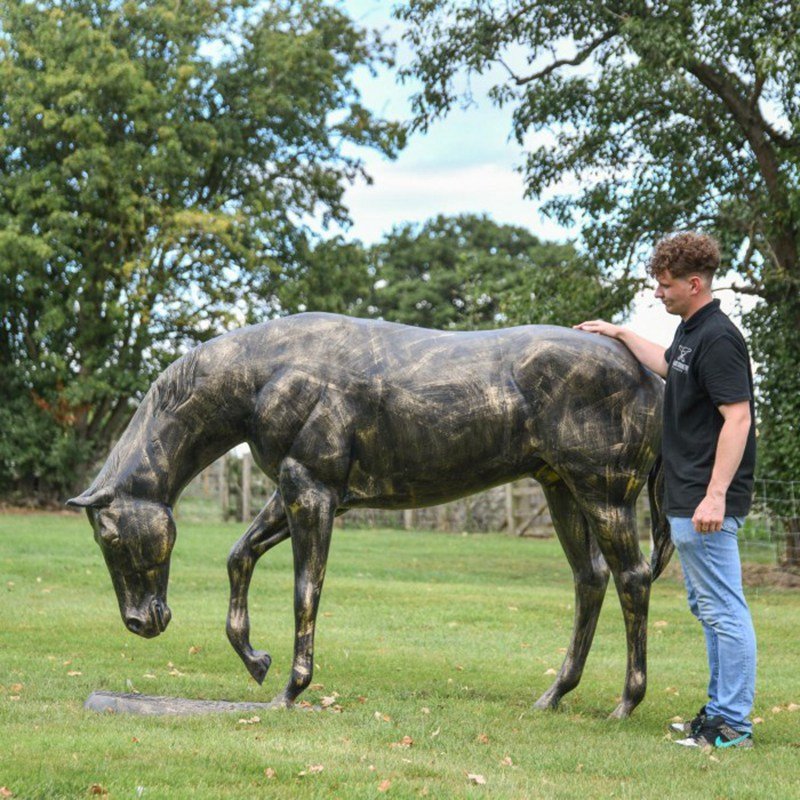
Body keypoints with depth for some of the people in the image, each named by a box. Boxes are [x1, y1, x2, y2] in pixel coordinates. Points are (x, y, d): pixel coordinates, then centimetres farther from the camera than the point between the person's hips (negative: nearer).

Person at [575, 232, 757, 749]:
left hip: (707, 501, -11)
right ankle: (721, 710, 24)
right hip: (686, 497, 11)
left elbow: (737, 418, -24)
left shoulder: (717, 338, -17)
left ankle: (733, 725, -3)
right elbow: (669, 365, 37)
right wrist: (621, 334, 41)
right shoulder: (690, 331, 14)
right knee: (709, 607, 15)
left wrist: (715, 495, -28)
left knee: (723, 609, -7)